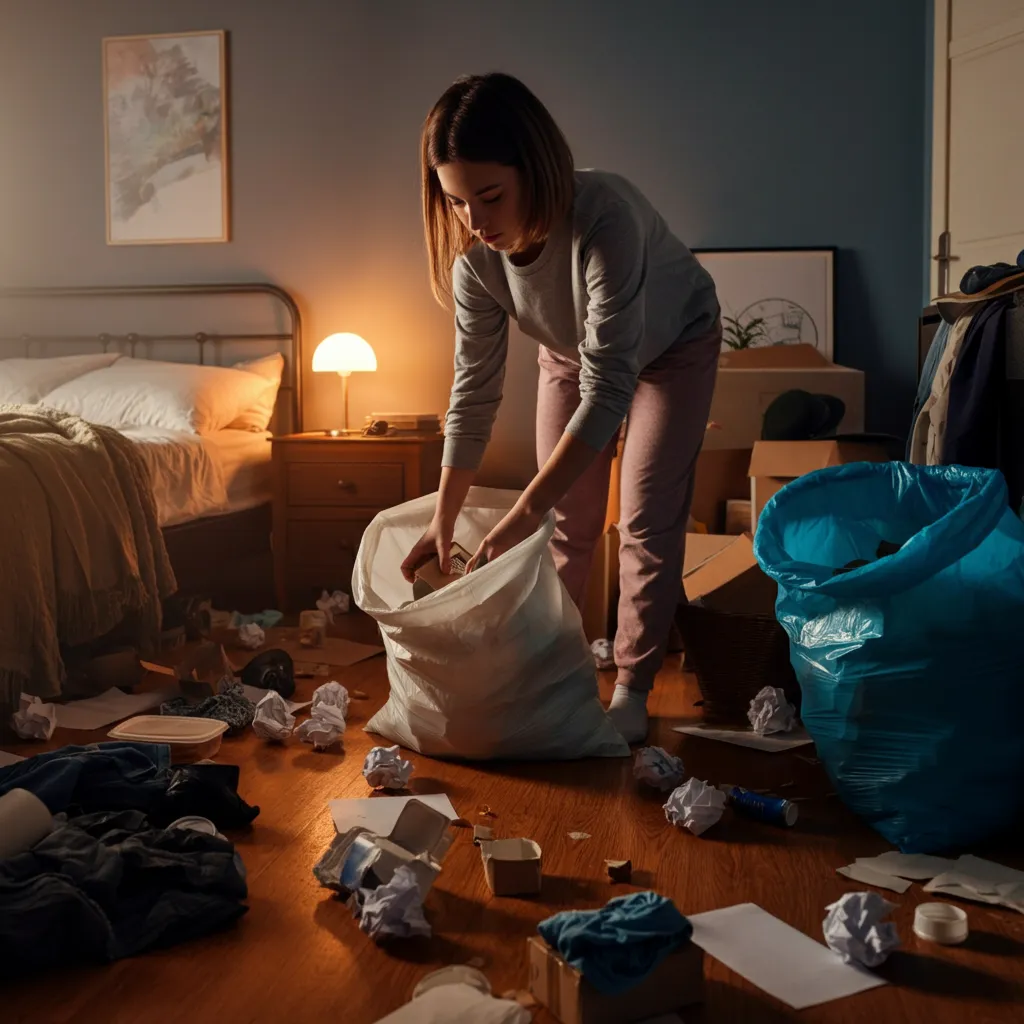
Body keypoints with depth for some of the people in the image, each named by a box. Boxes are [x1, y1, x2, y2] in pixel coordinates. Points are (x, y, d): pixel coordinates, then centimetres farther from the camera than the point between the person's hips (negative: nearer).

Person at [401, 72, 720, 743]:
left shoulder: (605, 220, -44)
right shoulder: (477, 252, -27)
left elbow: (608, 390, -44)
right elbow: (476, 388, -19)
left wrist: (524, 514, -46)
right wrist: (443, 519, -19)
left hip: (674, 345, -4)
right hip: (573, 352, 4)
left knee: (648, 520, -6)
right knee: (568, 520, 6)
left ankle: (633, 688, 6)